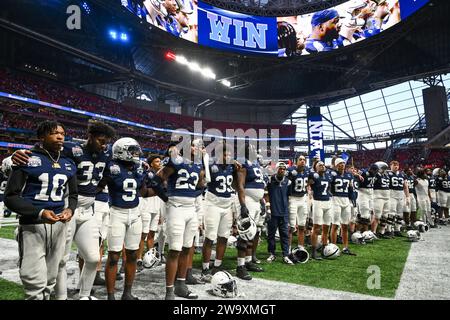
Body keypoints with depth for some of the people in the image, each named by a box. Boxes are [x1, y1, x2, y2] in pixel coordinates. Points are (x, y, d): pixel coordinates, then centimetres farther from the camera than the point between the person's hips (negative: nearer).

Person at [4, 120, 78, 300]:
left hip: (59, 224, 5)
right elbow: (11, 197, -7)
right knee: (36, 284, -6)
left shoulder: (68, 164, 9)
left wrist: (70, 209, -3)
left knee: (50, 281, 16)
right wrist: (39, 213, -20)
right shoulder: (27, 159, -6)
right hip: (33, 226, -5)